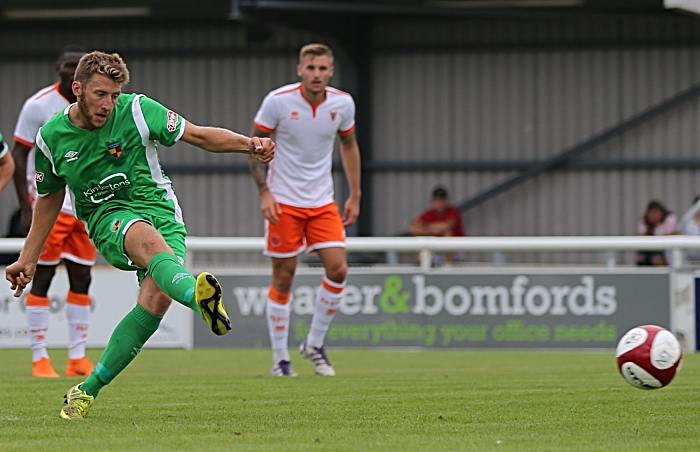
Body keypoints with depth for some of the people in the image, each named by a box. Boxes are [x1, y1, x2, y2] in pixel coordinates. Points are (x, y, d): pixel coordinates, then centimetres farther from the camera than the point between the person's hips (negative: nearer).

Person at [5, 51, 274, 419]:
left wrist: (248, 144, -17)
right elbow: (49, 198, 18)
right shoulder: (51, 137, 1)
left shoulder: (136, 111, -6)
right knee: (149, 238, -39)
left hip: (159, 208, 1)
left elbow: (199, 136, -1)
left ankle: (88, 389, -11)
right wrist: (28, 258, 21)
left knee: (157, 298, -26)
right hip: (107, 220, -1)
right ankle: (197, 295, -73)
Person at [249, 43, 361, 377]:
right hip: (284, 202, -3)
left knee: (338, 268, -9)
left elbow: (349, 146, 14)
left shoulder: (342, 103, -2)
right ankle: (280, 357, 10)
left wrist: (355, 195, 11)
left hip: (322, 202, 3)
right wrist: (264, 192, -13)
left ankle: (314, 344, 9)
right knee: (283, 278, -2)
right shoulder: (278, 101, -12)